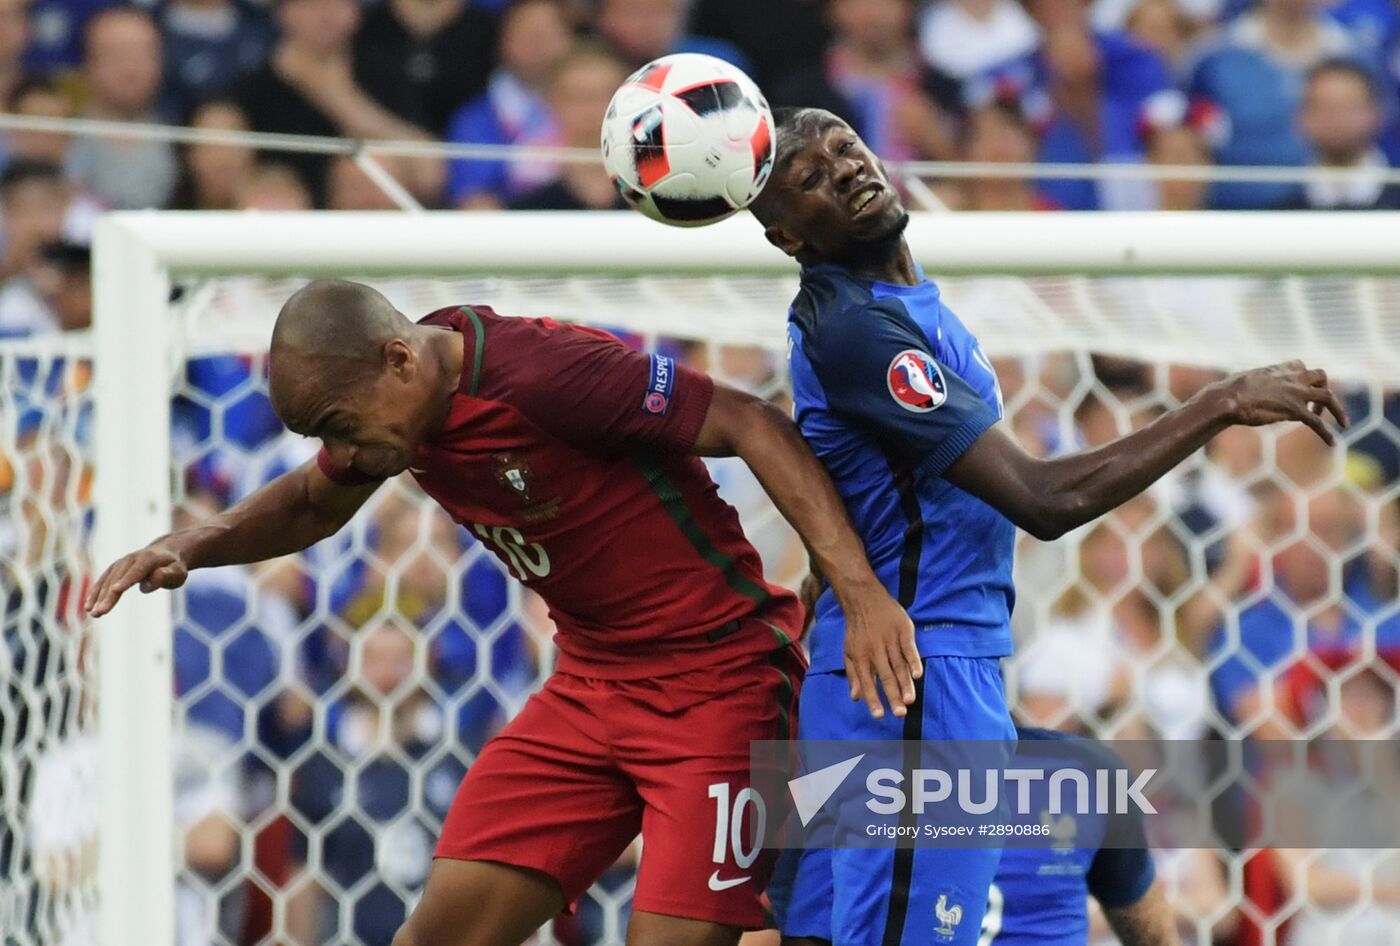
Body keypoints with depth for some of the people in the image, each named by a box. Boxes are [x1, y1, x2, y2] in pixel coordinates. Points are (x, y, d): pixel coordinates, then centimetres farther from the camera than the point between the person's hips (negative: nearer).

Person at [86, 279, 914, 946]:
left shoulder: (546, 372, -25)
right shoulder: (394, 399, 1)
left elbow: (756, 427, -23)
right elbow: (311, 506, 23)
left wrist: (861, 592, -30)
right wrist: (192, 547, 5)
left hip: (719, 678, -8)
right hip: (591, 683, 8)